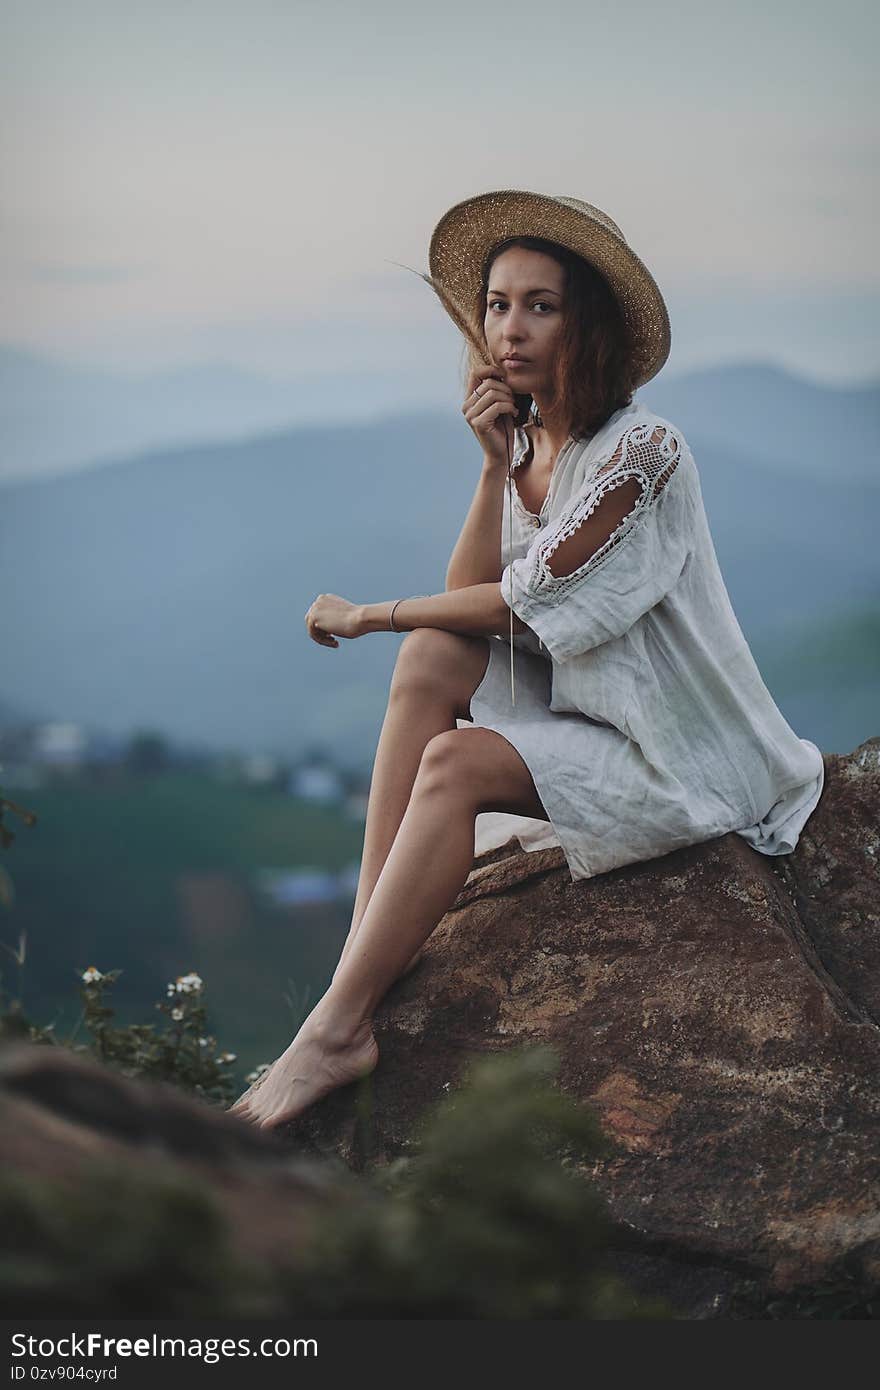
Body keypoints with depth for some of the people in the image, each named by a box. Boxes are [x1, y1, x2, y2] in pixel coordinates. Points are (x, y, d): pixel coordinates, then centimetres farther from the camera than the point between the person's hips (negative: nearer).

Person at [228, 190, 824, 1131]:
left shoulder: (637, 449, -17)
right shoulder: (524, 443, 7)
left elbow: (521, 602, -18)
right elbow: (466, 599, -4)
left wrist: (366, 614, -7)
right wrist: (496, 467, -15)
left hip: (674, 760, -7)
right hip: (577, 718, 7)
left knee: (452, 764, -27)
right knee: (431, 654, -16)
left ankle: (336, 1031, -27)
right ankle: (367, 943, -21)